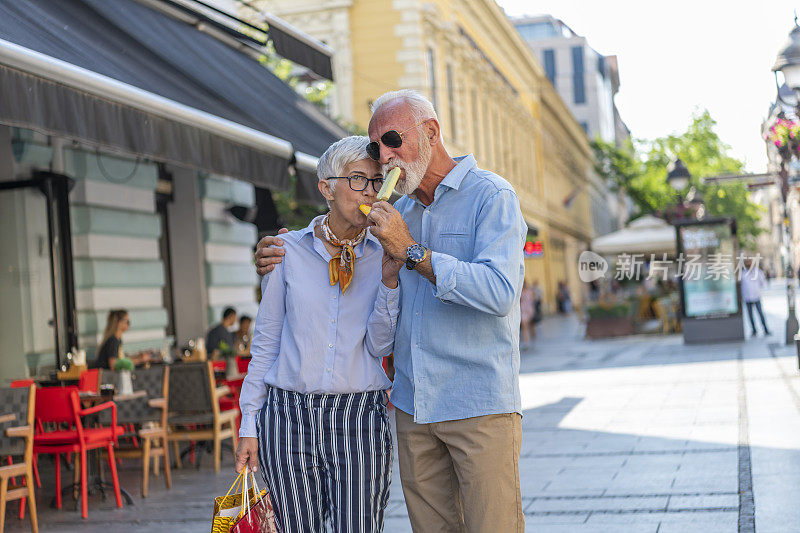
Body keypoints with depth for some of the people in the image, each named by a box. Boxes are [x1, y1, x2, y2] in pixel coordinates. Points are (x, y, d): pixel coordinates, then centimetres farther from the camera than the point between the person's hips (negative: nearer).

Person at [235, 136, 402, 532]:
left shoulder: (384, 256, 4)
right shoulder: (287, 251, 2)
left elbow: (378, 346, -2)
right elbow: (265, 342, 7)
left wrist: (389, 279, -14)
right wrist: (249, 425, 5)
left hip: (359, 419, 0)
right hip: (289, 413, 0)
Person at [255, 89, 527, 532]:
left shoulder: (491, 195, -6)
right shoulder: (399, 212, 15)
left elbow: (498, 291, -20)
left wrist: (411, 251, -20)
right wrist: (287, 261, 10)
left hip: (480, 406, -6)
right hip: (412, 405, 6)